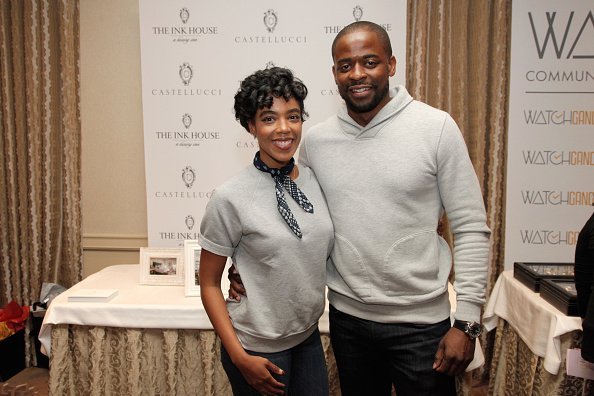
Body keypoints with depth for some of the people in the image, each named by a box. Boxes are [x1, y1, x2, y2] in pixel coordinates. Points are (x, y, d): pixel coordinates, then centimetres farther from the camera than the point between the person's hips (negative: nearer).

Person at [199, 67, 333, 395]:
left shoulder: (316, 181, -3)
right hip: (258, 349, -5)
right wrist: (239, 357, -13)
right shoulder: (230, 198, -17)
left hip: (309, 338, 5)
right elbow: (209, 284, -10)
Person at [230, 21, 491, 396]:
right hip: (346, 317, 3)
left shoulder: (437, 128, -10)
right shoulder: (316, 140, -1)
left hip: (421, 323, -3)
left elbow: (471, 229, -8)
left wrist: (467, 321, -10)